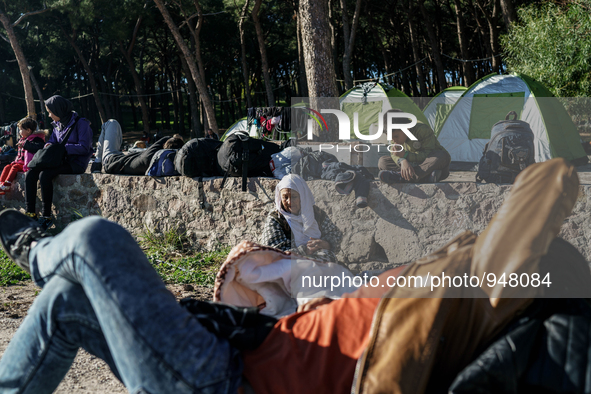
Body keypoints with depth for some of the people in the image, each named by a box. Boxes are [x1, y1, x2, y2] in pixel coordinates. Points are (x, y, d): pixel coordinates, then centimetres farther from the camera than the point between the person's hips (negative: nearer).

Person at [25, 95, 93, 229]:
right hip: (61, 161, 8)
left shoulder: (81, 123, -9)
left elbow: (84, 148, -17)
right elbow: (52, 141, 24)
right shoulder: (58, 125, 15)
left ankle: (46, 216, -24)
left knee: (45, 175, -30)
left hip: (76, 164, -8)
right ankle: (30, 212, -15)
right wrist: (48, 146, -2)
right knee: (30, 174, -14)